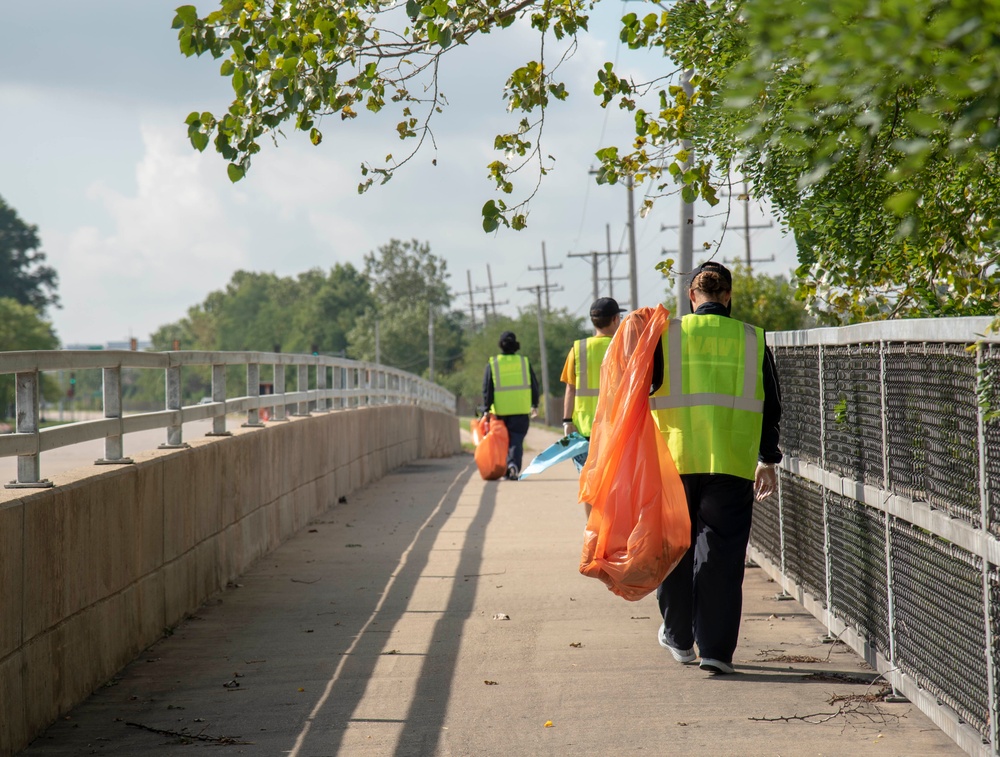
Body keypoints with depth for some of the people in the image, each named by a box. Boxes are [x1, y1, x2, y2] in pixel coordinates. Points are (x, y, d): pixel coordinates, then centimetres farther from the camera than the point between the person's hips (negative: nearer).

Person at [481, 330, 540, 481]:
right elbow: (534, 385, 8)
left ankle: (505, 472, 11)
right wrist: (534, 405, 18)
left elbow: (487, 388, -3)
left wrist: (487, 409, -3)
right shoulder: (524, 362, 5)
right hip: (521, 409, 0)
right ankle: (514, 463, -23)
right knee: (517, 439, 0)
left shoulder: (492, 364, 2)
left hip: (500, 410, 0)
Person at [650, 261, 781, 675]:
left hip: (675, 461, 0)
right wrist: (767, 461, 20)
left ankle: (678, 637, 24)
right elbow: (770, 406, 12)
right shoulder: (752, 339, 5)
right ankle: (715, 648, 0)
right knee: (722, 555, 3)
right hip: (733, 465, 0)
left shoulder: (667, 334, 0)